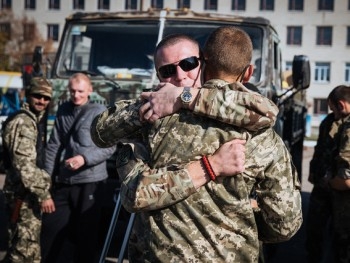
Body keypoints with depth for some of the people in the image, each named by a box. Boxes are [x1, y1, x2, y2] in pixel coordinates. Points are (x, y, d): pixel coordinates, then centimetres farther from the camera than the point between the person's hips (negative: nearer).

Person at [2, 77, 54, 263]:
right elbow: (24, 164, -24)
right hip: (23, 193, -10)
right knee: (26, 245, -6)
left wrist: (43, 189, 18)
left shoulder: (38, 119, 14)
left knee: (31, 242, 20)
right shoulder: (22, 123, -17)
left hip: (31, 191, 10)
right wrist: (43, 194, -25)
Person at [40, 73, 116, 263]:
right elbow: (54, 145, 12)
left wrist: (84, 158, -21)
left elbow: (110, 147, -9)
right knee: (52, 227, 9)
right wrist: (48, 174, 8)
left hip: (89, 181, -4)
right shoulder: (63, 110, 10)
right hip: (63, 180, 5)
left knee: (85, 231, 6)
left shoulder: (99, 112, -5)